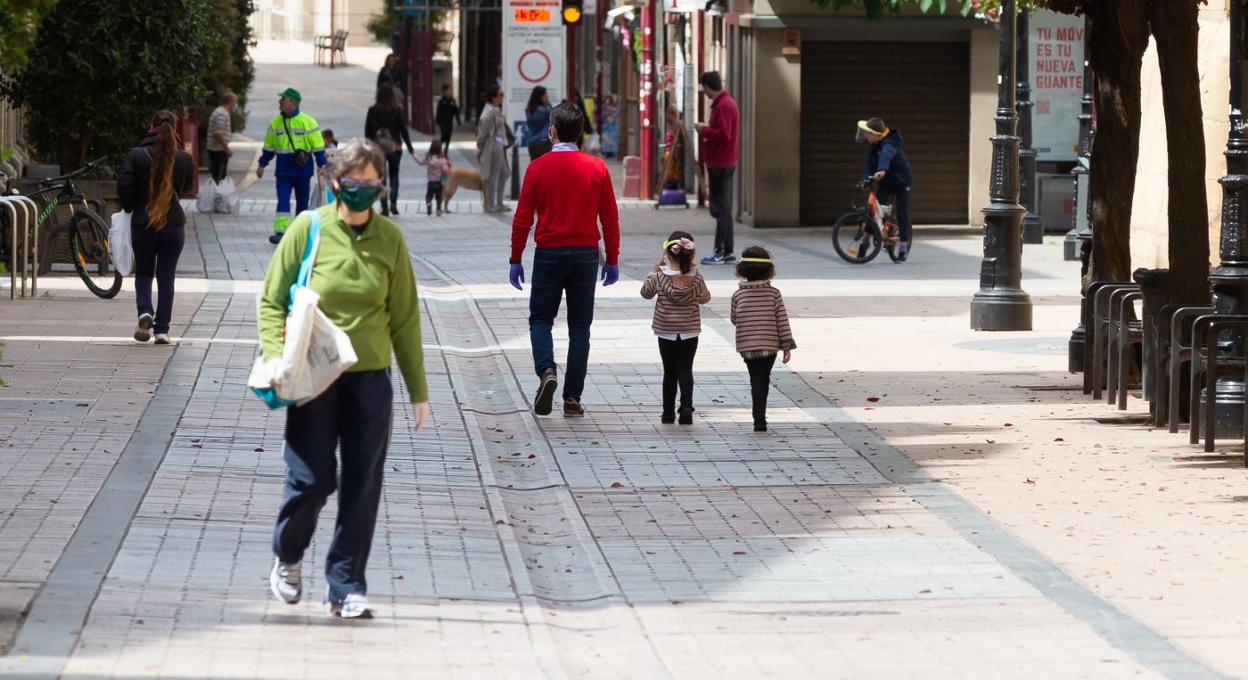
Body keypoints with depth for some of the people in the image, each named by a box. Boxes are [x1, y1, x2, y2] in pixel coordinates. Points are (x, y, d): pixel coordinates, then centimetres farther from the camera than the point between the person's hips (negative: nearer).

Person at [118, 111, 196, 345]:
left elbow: (124, 188, -10)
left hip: (142, 223, -1)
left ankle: (145, 311, -9)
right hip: (174, 224, 1)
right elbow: (189, 188, 9)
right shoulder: (184, 158, -5)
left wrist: (130, 208, 8)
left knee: (143, 273, 17)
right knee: (166, 277, 9)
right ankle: (162, 330, 6)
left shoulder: (136, 156, -10)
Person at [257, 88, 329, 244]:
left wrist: (322, 165, -9)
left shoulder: (307, 122, -7)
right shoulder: (276, 122, 6)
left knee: (302, 201, 9)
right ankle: (280, 230, -15)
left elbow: (318, 146, -5)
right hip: (283, 169, 2)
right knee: (282, 200, -9)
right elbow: (269, 146, 14)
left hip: (302, 168, -2)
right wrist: (262, 164, 14)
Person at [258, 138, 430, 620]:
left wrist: (418, 390, 11)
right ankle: (287, 557, 25)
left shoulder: (389, 239, 3)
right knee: (312, 478, -3)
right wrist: (275, 354, -14)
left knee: (362, 487, 2)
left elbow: (405, 318, 10)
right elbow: (272, 300, 2)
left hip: (370, 379, 2)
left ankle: (346, 587, 12)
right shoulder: (308, 228, -4)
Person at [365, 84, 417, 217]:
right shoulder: (397, 110, -7)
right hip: (395, 147, 0)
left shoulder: (373, 111, -5)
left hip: (377, 147, 0)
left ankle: (384, 207, 1)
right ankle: (393, 203, -3)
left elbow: (367, 131, -1)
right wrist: (410, 147, 3)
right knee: (394, 174, 14)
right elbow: (403, 129, -4)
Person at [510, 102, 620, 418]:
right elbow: (610, 218, 1)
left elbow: (522, 218, -4)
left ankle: (546, 370, -16)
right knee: (580, 327, 8)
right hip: (586, 255, 1)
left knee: (540, 319, 12)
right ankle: (573, 398, 6)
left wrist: (516, 260, 4)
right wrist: (612, 260, 10)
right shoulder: (597, 168, -1)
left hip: (549, 255, -1)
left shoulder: (538, 168, -5)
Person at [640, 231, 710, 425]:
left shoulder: (660, 276, -12)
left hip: (666, 332, 0)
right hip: (690, 331, 0)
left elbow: (646, 292, 5)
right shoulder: (696, 278, -8)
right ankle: (686, 406, -15)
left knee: (670, 372, 10)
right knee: (685, 370, 4)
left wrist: (655, 269, 9)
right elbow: (705, 298, 9)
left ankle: (668, 412, 14)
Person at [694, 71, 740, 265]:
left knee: (720, 208, -8)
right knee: (723, 208, 13)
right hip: (725, 162, 10)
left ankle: (720, 251, -8)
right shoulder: (728, 102, 16)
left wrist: (704, 130, -12)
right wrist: (707, 131, 12)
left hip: (720, 164, -10)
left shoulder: (724, 106, -16)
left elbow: (723, 135, -24)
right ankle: (727, 252, 16)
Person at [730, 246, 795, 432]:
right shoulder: (774, 293, -5)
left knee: (757, 382, 4)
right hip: (770, 345, 0)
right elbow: (782, 321, -5)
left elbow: (734, 319, 6)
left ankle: (760, 419, -7)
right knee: (763, 381, 13)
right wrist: (787, 346, -1)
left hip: (747, 346, 0)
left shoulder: (738, 295, -5)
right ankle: (760, 419, 14)